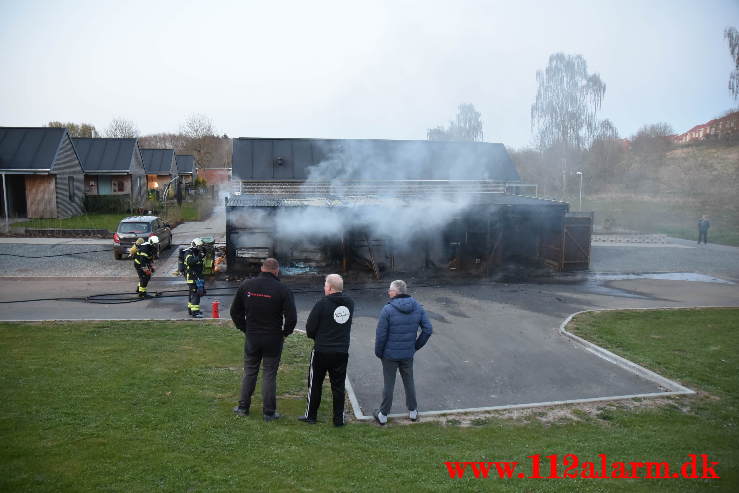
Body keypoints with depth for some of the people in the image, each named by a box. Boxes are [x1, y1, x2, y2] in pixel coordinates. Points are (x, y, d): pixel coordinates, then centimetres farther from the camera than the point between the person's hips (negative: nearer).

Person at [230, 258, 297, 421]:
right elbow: (291, 317, -15)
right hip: (273, 340, -3)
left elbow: (235, 311, 5)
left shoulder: (246, 285, -2)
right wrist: (285, 333, 2)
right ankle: (269, 412, 14)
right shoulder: (282, 289, -13)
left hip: (252, 338, 3)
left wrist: (245, 329, 13)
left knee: (249, 372, 17)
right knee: (269, 374, 7)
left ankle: (243, 407, 26)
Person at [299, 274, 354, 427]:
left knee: (315, 384, 12)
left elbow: (309, 328, -10)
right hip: (342, 351, 4)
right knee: (338, 386, 13)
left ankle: (311, 415, 23)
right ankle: (339, 419, 17)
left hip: (322, 351, -4)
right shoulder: (349, 303, 1)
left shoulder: (322, 303, -15)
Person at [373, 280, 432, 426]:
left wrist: (378, 352, -2)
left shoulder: (387, 309, -19)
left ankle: (383, 415, 22)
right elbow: (427, 330, -2)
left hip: (390, 354, -3)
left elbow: (381, 335, -17)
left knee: (389, 384, 8)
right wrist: (416, 346, 8)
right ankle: (413, 411, 32)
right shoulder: (417, 307, -4)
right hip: (408, 354, 4)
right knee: (409, 382, 20)